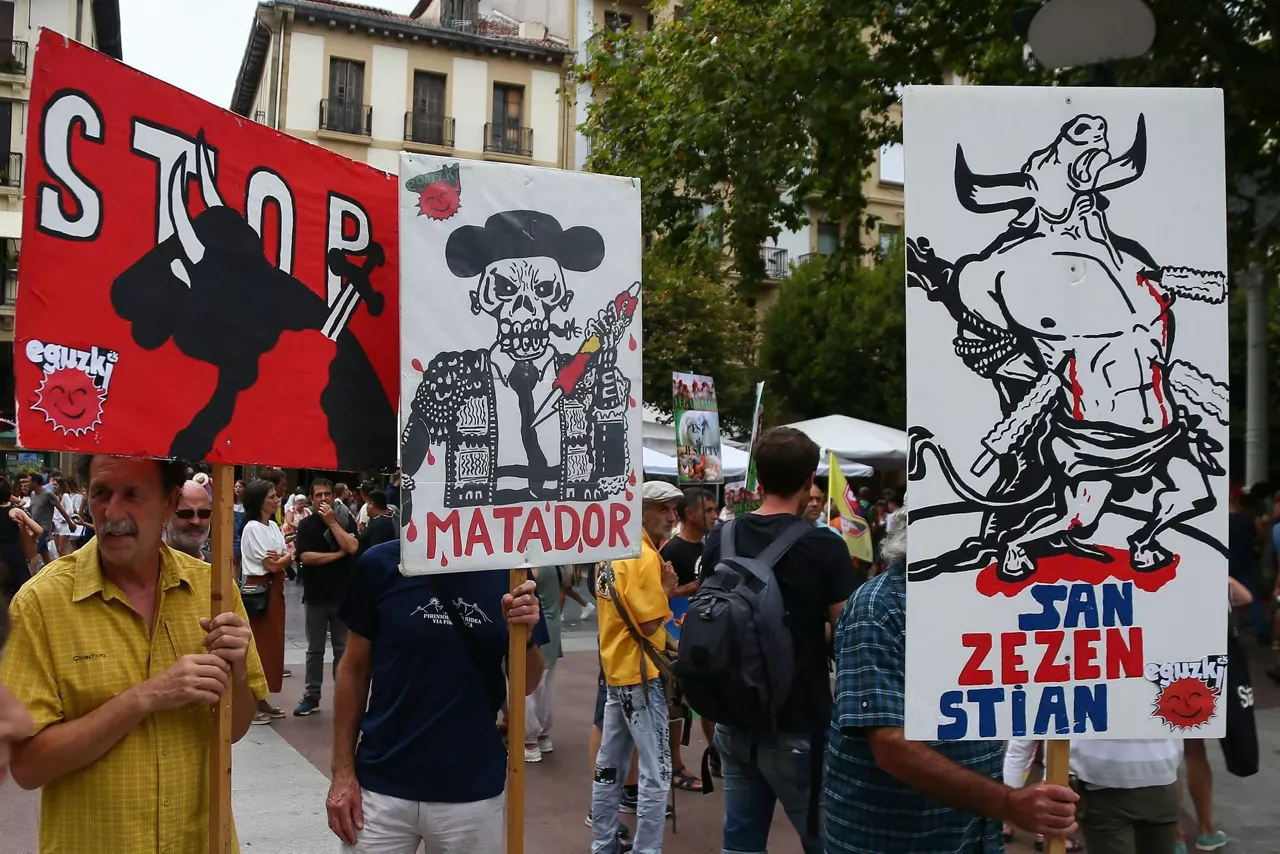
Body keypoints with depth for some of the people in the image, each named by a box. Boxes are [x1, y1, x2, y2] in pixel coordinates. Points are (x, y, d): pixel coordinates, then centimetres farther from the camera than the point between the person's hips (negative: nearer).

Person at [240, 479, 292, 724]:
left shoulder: (273, 526, 13)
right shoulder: (252, 528, -13)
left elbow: (286, 558, 9)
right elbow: (271, 565, -16)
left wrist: (282, 557, -13)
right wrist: (286, 558, 2)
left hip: (274, 589, 9)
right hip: (258, 590, -9)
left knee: (272, 642, 10)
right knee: (257, 644, -5)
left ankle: (261, 700, 18)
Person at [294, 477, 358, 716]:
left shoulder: (346, 520, 1)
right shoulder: (306, 524, 1)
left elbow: (352, 547, -16)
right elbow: (305, 557, -12)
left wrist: (332, 522, -14)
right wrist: (338, 554, -11)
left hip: (343, 594, 0)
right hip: (316, 595, 0)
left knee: (343, 649, 6)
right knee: (315, 650, 7)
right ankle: (312, 696, 14)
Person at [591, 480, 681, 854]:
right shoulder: (645, 557, -18)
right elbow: (650, 624, -20)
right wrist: (666, 589, -7)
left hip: (617, 668, 10)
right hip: (640, 673, -10)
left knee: (609, 765, 14)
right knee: (656, 771, -3)